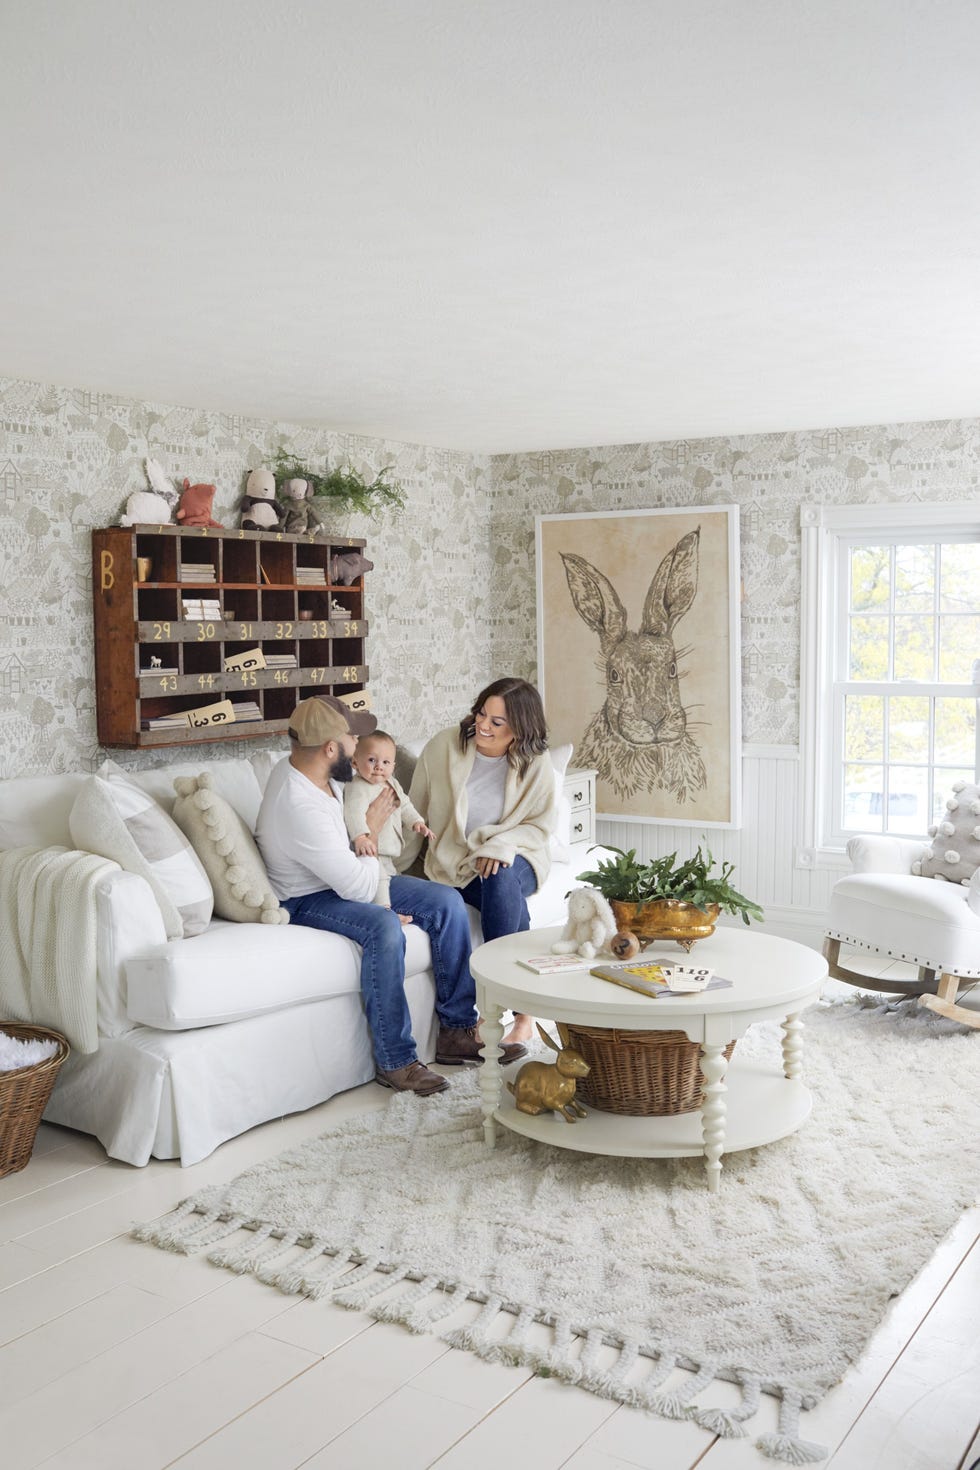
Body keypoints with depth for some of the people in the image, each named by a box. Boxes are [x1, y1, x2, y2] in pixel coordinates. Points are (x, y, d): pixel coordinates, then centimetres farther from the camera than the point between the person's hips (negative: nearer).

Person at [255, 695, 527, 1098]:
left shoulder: (306, 767, -4)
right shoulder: (299, 807, -33)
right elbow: (359, 888, -28)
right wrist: (373, 830, -13)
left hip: (347, 879, 10)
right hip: (306, 900, -10)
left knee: (447, 902, -4)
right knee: (384, 927, -38)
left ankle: (456, 1031, 3)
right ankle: (395, 1061, -25)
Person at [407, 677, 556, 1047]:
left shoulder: (536, 764, -6)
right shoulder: (445, 746, -8)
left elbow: (540, 826, -2)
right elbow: (416, 808, 4)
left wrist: (502, 844, -20)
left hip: (515, 857, 0)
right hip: (458, 864, 0)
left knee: (500, 880, -36)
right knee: (510, 905, -31)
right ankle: (522, 1011, -22)